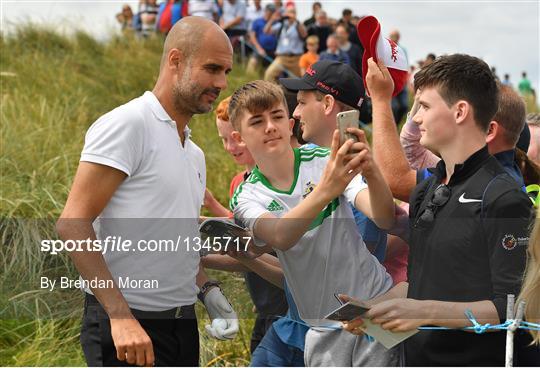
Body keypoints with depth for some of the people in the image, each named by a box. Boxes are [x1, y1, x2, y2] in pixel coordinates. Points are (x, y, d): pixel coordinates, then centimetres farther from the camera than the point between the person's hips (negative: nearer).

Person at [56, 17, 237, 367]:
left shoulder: (194, 153, 16)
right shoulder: (127, 123, -10)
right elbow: (72, 224, -18)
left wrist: (208, 289, 6)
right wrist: (121, 315, -25)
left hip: (182, 322, 8)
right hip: (124, 325, -8)